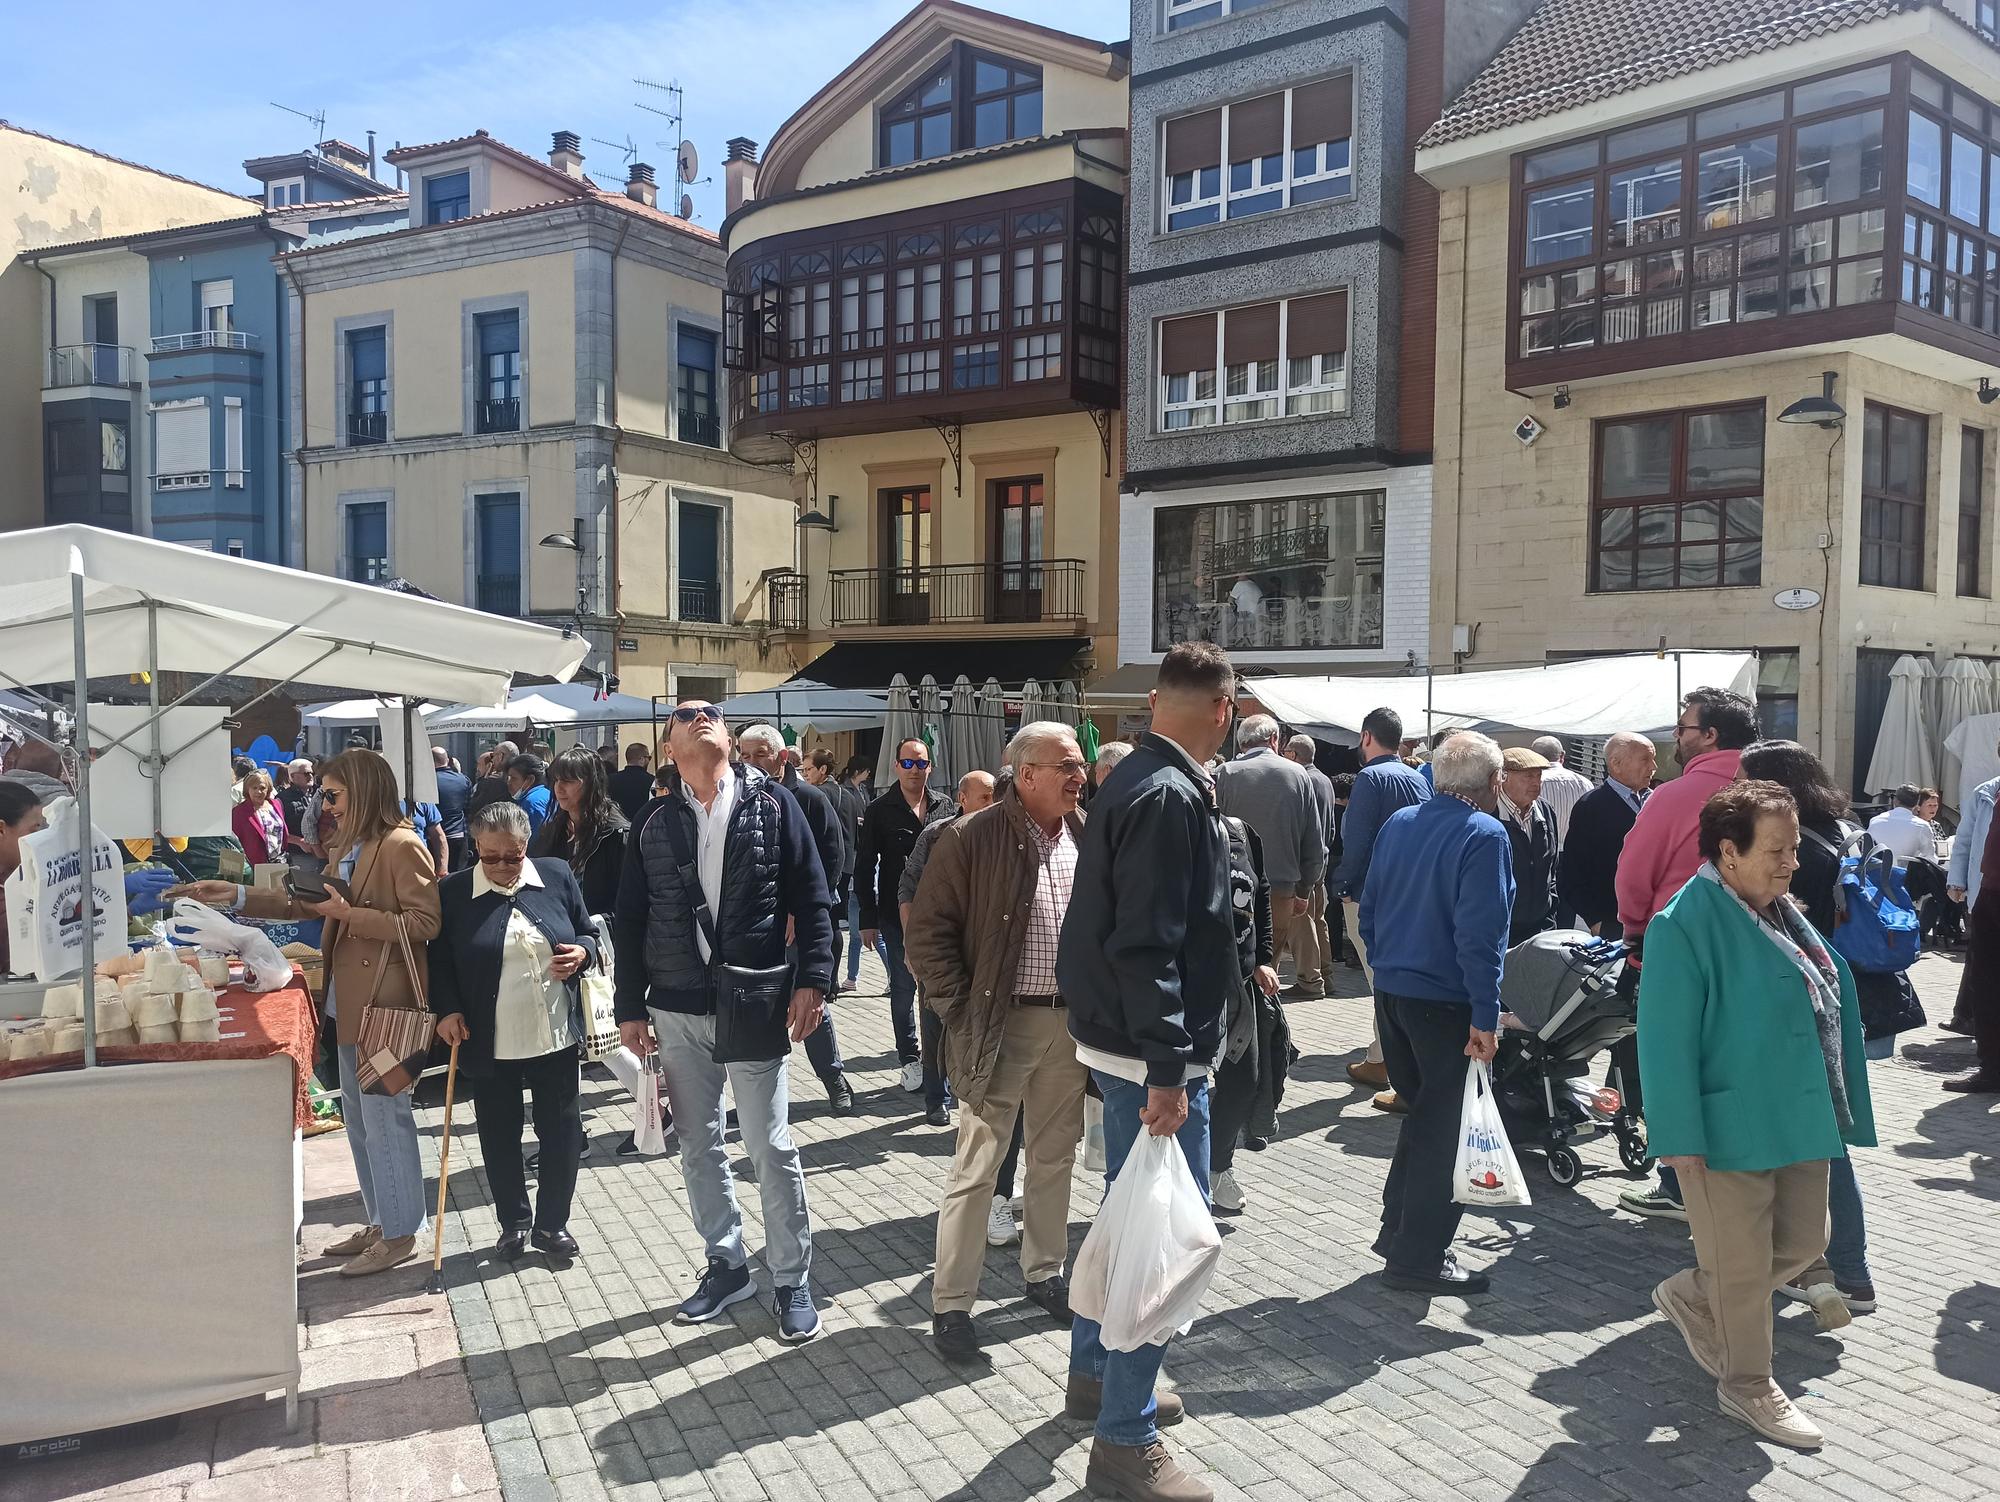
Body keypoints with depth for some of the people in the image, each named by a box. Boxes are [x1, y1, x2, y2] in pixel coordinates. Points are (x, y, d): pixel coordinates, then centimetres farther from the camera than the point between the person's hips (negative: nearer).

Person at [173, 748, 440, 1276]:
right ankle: (380, 1222, 29)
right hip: (350, 1001, 10)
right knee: (359, 1118, 17)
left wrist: (349, 914, -20)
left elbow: (425, 923, -20)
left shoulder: (402, 846, -16)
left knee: (384, 1116, -2)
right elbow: (304, 903, 20)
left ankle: (400, 1233, 10)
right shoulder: (347, 848, 14)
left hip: (386, 1004, -10)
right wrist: (235, 896, 11)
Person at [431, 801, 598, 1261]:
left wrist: (582, 952, -12)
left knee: (561, 1130, 9)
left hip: (555, 1035, 1)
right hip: (489, 1042, -1)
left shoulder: (557, 876, -1)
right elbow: (440, 961, 3)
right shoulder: (454, 892, -4)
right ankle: (514, 1223, 30)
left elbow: (588, 935, 9)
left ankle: (552, 1223, 25)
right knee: (500, 1136, 12)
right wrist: (447, 1010, -10)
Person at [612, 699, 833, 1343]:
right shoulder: (654, 826, 6)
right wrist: (630, 1008, 6)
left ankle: (791, 1278, 16)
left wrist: (812, 978, -10)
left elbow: (810, 896, -3)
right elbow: (630, 922, 9)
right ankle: (727, 1265, 29)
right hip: (677, 1011, 3)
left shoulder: (772, 804, -1)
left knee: (772, 1148, 1)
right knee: (698, 1147, 13)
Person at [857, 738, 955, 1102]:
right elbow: (864, 868, 0)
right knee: (903, 989, 9)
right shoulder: (880, 810, 0)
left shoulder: (944, 806, 6)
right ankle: (911, 1058, 25)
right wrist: (868, 919, -3)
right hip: (896, 917, -1)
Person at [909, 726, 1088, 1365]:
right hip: (1001, 1023, -5)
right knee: (977, 1168, 2)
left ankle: (1044, 1271, 35)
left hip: (1072, 1019, 5)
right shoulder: (971, 838, -13)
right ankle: (950, 1304, 13)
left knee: (1055, 1156, 18)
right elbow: (927, 932, -10)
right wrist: (959, 1011, -11)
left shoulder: (1087, 834, 4)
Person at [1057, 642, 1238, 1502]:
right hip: (1154, 1051, -10)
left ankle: (1095, 1374, 38)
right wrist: (1167, 1070, -25)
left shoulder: (1136, 780, 10)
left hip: (1117, 1039, 10)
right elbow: (1147, 945, -26)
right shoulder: (1171, 797, -20)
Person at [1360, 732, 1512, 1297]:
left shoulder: (1398, 824, 6)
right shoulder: (1485, 836, -15)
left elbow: (1369, 910, 12)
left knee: (1421, 1112, 21)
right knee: (1446, 1128, 3)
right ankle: (1419, 1257, 8)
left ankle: (1398, 1229, 29)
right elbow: (1480, 934, -21)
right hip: (1446, 1004, -7)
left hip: (1390, 993, 7)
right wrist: (1485, 1017, -19)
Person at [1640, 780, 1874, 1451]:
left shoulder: (1784, 915, 8)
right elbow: (1666, 1040, -21)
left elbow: (1828, 1008, 20)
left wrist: (1835, 1111, 20)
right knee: (1743, 1264, 5)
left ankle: (1691, 1297, 37)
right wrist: (1680, 1139, -22)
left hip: (1800, 1120, 9)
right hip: (1729, 1131, -8)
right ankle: (1747, 1385, 26)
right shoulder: (1684, 926, -20)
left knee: (1803, 1244, 17)